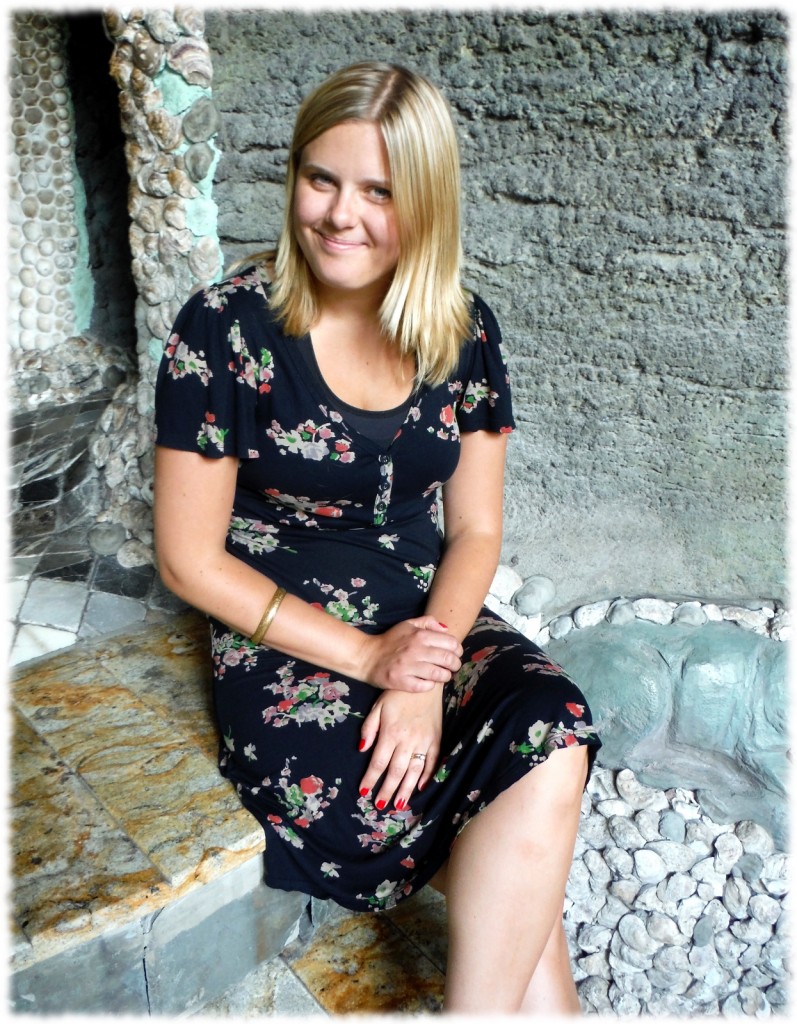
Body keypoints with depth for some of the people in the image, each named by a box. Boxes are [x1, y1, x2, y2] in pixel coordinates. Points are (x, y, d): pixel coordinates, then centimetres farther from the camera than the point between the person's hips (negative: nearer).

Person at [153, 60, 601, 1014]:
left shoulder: (463, 331, 1)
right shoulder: (225, 328, -10)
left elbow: (475, 529, 3)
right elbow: (191, 560, -8)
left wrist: (426, 676, -14)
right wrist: (367, 657, -15)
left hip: (433, 623, 4)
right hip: (282, 642, -3)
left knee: (553, 737, -27)